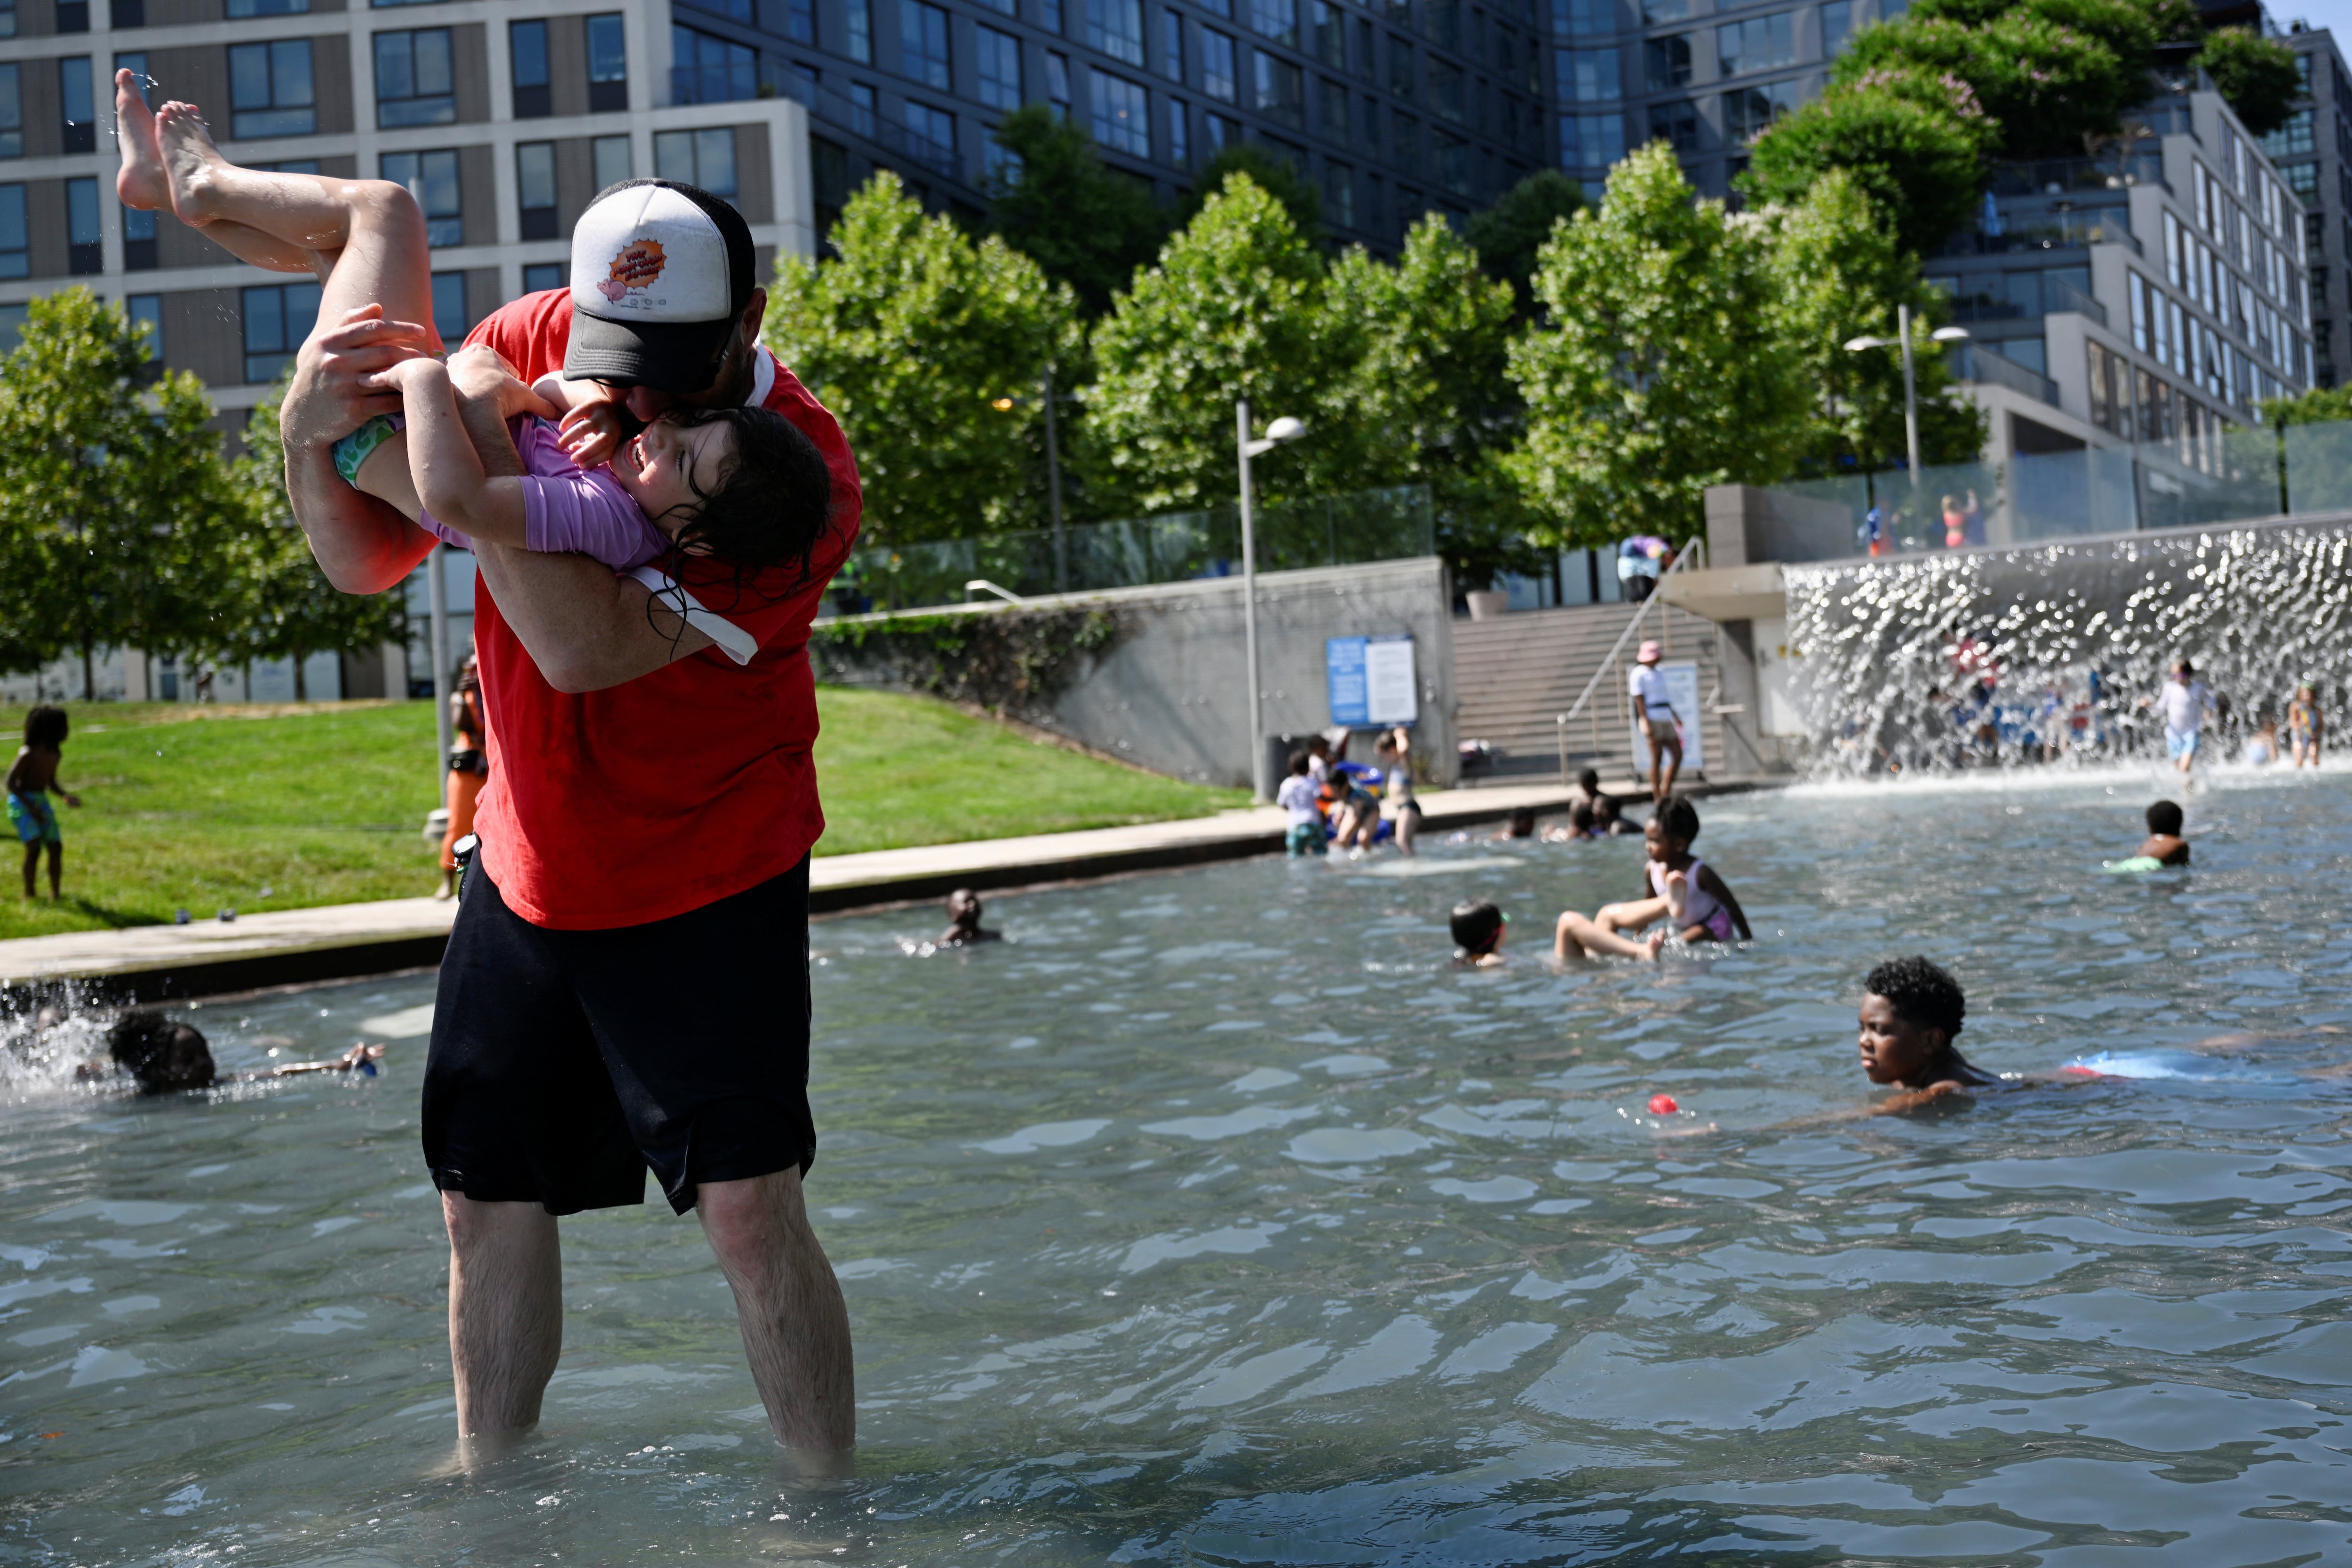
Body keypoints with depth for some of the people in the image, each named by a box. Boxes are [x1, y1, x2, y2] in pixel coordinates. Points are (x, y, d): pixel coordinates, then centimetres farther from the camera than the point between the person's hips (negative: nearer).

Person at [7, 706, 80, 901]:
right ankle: (29, 893, -7)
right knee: (34, 847, -20)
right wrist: (30, 807, -24)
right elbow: (11, 782, -17)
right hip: (21, 802, -8)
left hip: (42, 802, 8)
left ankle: (56, 893, 14)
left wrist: (66, 796, 0)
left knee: (56, 847, 2)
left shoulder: (56, 755, 4)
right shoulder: (28, 754, -19)